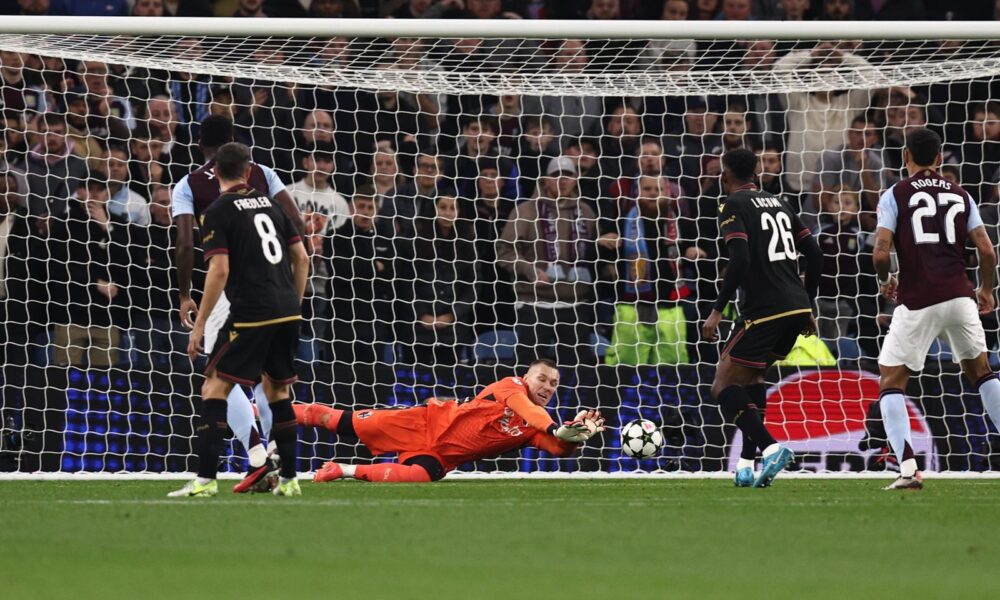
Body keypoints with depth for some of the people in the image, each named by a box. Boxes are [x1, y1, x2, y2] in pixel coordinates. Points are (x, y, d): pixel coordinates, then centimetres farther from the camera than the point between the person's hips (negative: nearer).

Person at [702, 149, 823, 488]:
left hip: (764, 311, -8)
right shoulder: (777, 203, 19)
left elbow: (740, 260, -17)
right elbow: (814, 253, 17)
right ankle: (747, 463, 18)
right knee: (752, 376, 25)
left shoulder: (733, 206, -3)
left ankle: (770, 447, -22)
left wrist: (717, 311, -14)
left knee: (723, 388, -2)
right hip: (797, 308, 8)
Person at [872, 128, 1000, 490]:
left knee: (891, 382, 5)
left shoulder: (895, 195, 1)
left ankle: (907, 469, -11)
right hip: (958, 294, 3)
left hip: (917, 301, -3)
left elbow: (881, 252, -8)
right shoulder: (960, 195, 12)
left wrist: (885, 281, 12)